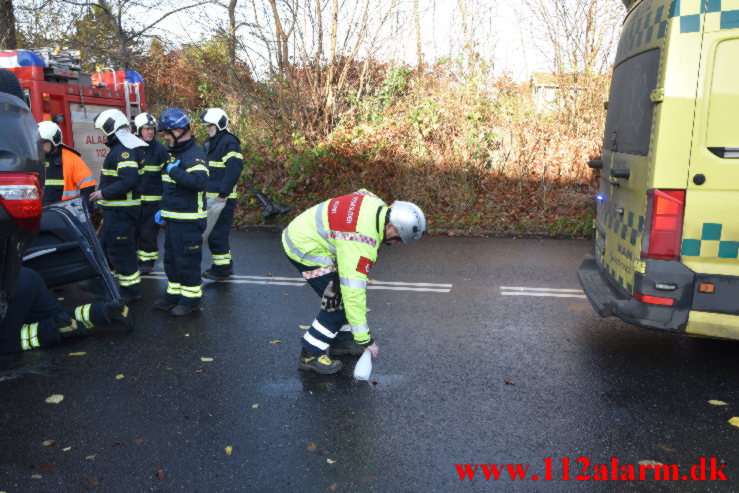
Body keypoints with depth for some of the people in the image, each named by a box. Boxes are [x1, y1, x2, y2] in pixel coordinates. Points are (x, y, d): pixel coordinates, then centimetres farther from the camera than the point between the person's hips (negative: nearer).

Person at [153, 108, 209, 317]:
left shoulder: (194, 154, -16)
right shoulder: (174, 153, 16)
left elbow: (199, 182, -34)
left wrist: (174, 171, -25)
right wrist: (164, 209, 21)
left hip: (188, 221, -10)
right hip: (172, 219, 10)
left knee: (187, 260, -2)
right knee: (171, 259, 17)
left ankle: (191, 300, 11)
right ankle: (174, 295, 30)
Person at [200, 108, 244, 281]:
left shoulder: (229, 142, -12)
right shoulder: (209, 144, 19)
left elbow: (234, 168, -21)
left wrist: (224, 192, -24)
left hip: (222, 199, -10)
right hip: (210, 198, 10)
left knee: (217, 234, -5)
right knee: (213, 233, 16)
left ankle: (222, 270, 5)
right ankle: (224, 265, 27)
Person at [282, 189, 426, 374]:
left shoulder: (378, 205, -8)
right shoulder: (360, 243, -32)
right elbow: (354, 293, -30)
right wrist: (364, 339, -23)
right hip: (304, 248, -10)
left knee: (346, 287, 11)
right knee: (339, 300, -9)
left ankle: (341, 339, 25)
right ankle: (310, 354, 2)